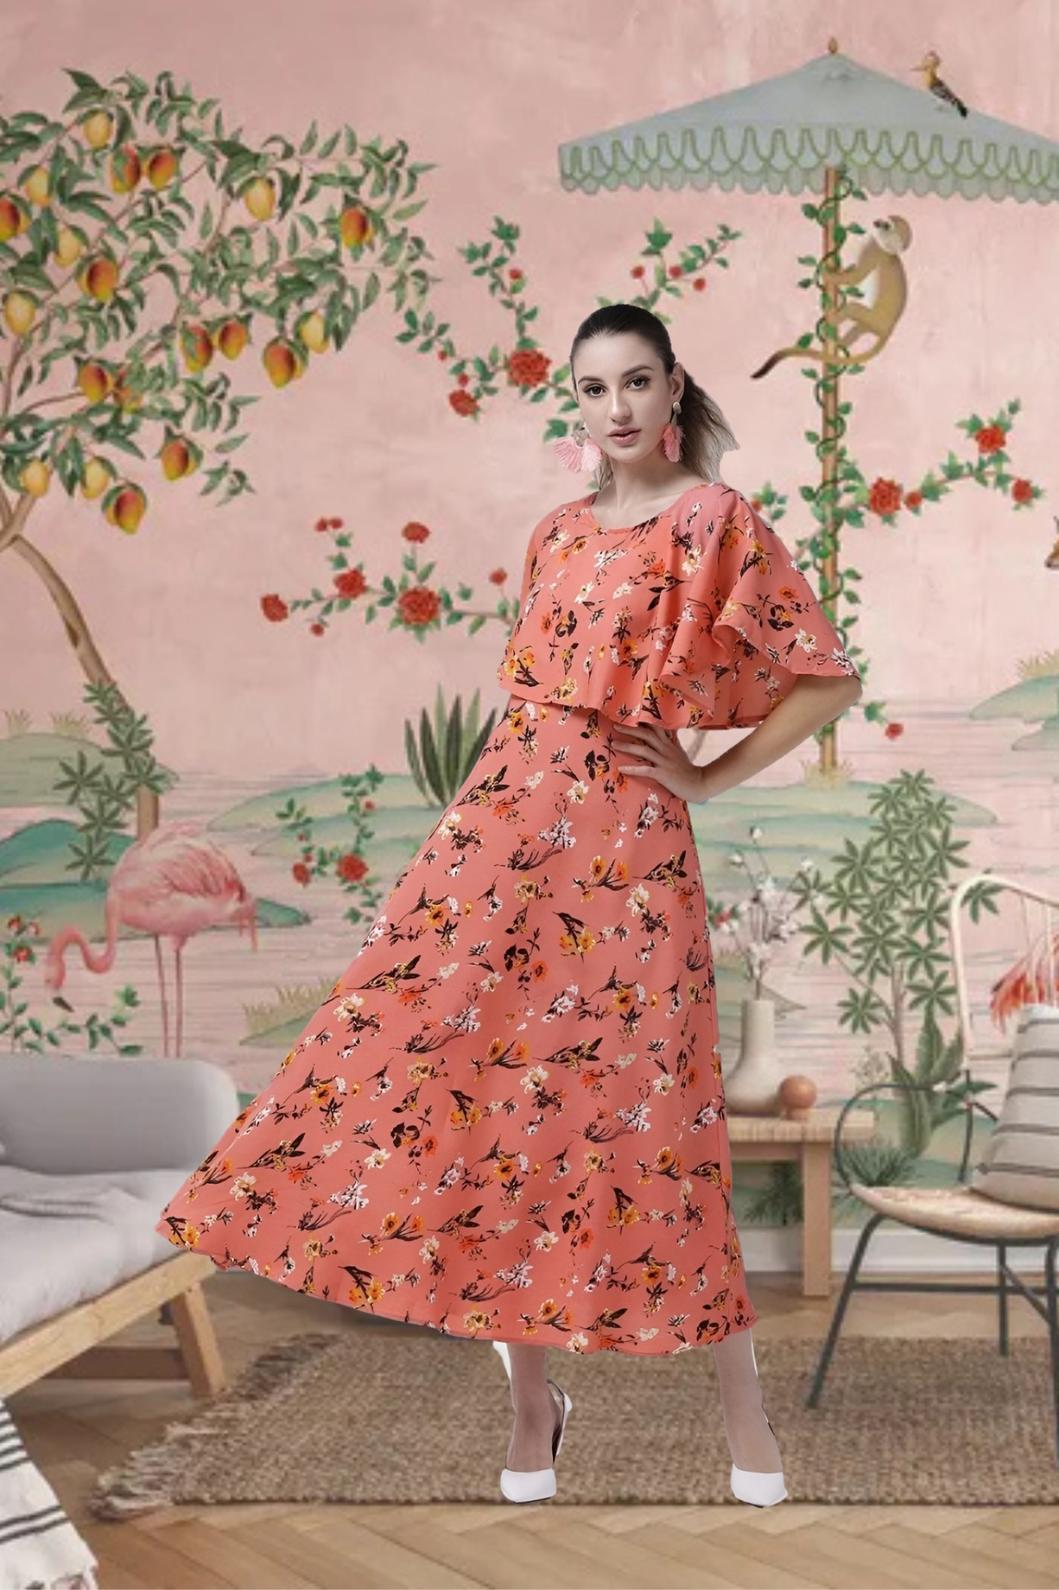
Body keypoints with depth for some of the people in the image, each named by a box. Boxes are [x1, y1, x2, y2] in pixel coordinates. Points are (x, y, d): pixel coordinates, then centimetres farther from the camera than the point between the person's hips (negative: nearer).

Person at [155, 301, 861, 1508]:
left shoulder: (718, 523, -1)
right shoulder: (558, 532, 15)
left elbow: (831, 680, -2)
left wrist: (708, 776, -3)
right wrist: (516, 794, 12)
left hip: (625, 838, -5)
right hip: (506, 818, 6)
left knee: (637, 1113, -4)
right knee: (478, 1078, 1)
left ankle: (742, 1413, 12)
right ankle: (532, 1403, 16)